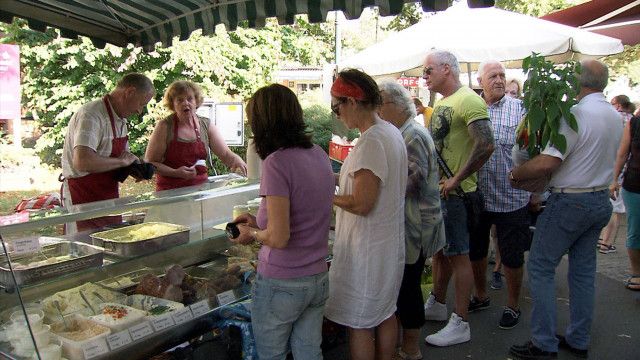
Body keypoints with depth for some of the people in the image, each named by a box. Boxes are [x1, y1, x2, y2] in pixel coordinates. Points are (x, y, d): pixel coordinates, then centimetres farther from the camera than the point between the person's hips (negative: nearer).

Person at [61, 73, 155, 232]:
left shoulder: (121, 120, 11)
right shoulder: (91, 115, -19)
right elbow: (82, 162, -34)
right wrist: (121, 162, -21)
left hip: (110, 199, 9)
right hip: (84, 203, -9)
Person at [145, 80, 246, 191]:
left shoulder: (206, 125, 6)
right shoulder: (164, 126, -4)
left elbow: (226, 154, 5)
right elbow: (150, 163, -3)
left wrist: (236, 159, -17)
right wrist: (176, 173, -17)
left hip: (200, 189, 3)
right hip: (170, 192, -3)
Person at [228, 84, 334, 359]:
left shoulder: (276, 162, -20)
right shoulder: (319, 155, 2)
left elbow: (279, 237, -23)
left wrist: (252, 234, -3)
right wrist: (259, 221, 11)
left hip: (281, 283, -7)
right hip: (318, 279, 7)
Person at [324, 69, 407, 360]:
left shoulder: (370, 142, -23)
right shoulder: (392, 132, 5)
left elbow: (362, 204, -25)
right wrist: (338, 178, 7)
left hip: (366, 249, -9)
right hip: (389, 244, 9)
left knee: (359, 324, 6)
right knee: (385, 313, 21)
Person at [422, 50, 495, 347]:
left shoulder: (468, 100, -16)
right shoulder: (441, 103, 14)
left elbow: (485, 146, -26)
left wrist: (455, 180, -23)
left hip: (455, 193, -9)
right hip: (436, 189, 9)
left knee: (458, 255, -1)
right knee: (439, 250, 19)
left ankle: (460, 324, 11)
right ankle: (437, 304, 35)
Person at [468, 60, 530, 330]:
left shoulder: (519, 109, -4)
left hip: (510, 197, -3)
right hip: (475, 196, 3)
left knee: (511, 256, 8)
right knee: (475, 250, 17)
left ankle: (513, 305, 28)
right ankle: (481, 296, 39)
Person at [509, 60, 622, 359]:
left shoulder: (577, 114, -19)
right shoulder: (615, 117, 9)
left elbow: (547, 163, -26)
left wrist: (515, 175, -10)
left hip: (570, 201, -8)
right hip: (601, 200, 9)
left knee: (540, 268, 0)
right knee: (583, 270, 15)